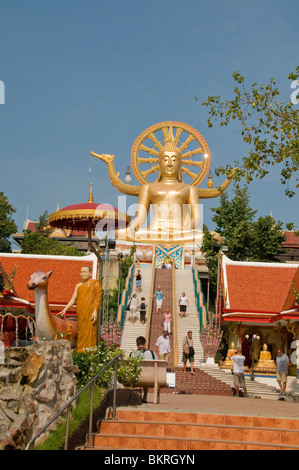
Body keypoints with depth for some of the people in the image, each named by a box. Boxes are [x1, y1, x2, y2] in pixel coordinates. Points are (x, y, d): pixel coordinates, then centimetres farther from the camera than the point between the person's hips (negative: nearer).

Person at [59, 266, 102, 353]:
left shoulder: (95, 283, 3)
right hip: (80, 313, 5)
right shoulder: (78, 286, 19)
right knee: (81, 334, 5)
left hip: (90, 312, -5)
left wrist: (95, 311, -16)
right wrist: (64, 310, 5)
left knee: (90, 332, -8)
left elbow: (98, 298, -5)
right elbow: (73, 299, 15)